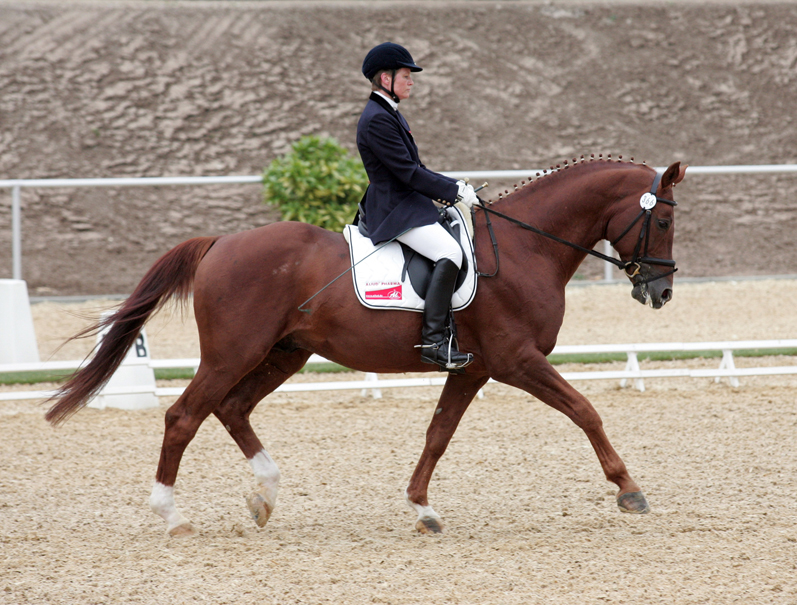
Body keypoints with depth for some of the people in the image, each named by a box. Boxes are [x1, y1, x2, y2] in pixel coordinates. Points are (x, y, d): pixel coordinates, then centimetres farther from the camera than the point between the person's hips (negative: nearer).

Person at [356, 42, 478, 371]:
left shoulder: (390, 114, 17)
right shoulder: (376, 120, -17)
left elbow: (414, 169, 21)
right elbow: (408, 172, -20)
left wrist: (454, 187, 9)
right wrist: (455, 190, -14)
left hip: (406, 205, 11)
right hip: (394, 211, -11)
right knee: (449, 252, -27)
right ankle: (433, 340, -30)